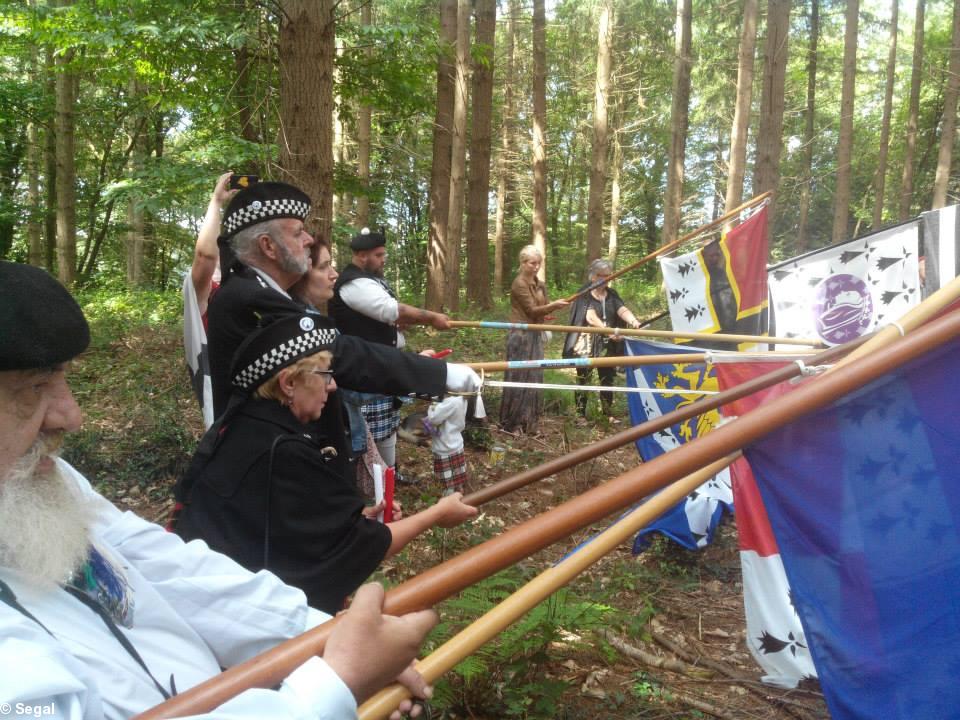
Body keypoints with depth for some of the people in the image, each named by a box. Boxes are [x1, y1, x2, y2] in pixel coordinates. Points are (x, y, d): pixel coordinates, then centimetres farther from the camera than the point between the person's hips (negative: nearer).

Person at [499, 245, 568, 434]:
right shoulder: (519, 284, -12)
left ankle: (529, 422, 19)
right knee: (518, 377, -4)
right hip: (521, 335, -8)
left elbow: (542, 308, 15)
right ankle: (510, 423, 5)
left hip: (535, 335, 8)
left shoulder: (539, 285, 13)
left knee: (534, 377, 10)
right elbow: (532, 310, -17)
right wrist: (553, 305, -28)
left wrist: (555, 307, -5)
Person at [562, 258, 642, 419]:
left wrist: (633, 321, -31)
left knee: (607, 378, 11)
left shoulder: (612, 294, 9)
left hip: (607, 345, 5)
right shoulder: (585, 294, -7)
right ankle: (580, 415, 9)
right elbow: (591, 317, -21)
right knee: (583, 378, 1)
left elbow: (623, 310, -9)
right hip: (587, 345, -5)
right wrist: (608, 331, -36)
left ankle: (608, 414, 22)